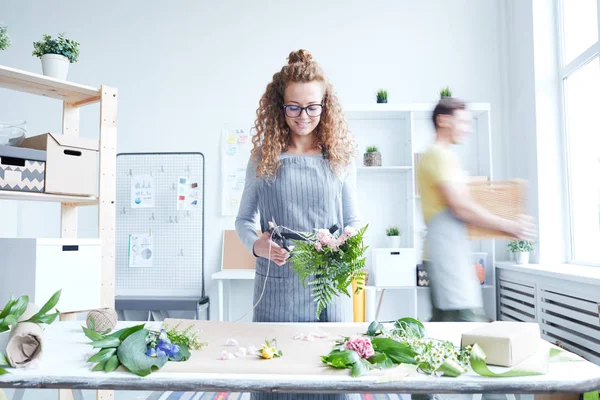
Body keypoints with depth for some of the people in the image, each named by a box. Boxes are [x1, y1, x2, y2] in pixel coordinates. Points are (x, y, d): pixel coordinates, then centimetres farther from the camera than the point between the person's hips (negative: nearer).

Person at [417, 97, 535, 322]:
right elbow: (462, 208, -17)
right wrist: (511, 227, -10)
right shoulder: (441, 155, -11)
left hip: (444, 252, 10)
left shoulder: (431, 155, 20)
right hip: (449, 253, -10)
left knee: (442, 323, 12)